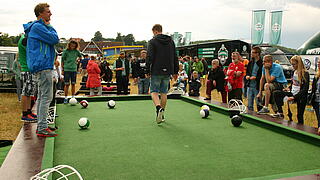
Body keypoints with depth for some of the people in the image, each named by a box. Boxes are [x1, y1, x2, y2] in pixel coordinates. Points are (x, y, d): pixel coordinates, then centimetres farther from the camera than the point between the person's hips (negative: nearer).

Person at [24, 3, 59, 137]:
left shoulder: (39, 27, 21)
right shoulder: (38, 27, -10)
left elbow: (53, 40, 24)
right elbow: (55, 39, -13)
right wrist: (49, 26, -1)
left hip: (41, 66, 11)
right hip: (43, 66, -11)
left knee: (41, 96, 12)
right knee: (46, 97, -10)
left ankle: (41, 126, 20)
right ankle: (42, 128, -8)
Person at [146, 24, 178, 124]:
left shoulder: (152, 41, -4)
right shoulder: (171, 41, 12)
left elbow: (149, 57, -11)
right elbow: (175, 57, 12)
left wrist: (147, 70, -3)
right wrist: (175, 71, 16)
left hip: (156, 71, -5)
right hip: (167, 71, 5)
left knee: (154, 91, 2)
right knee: (164, 92, 12)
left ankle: (159, 108, -23)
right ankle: (161, 114, 18)